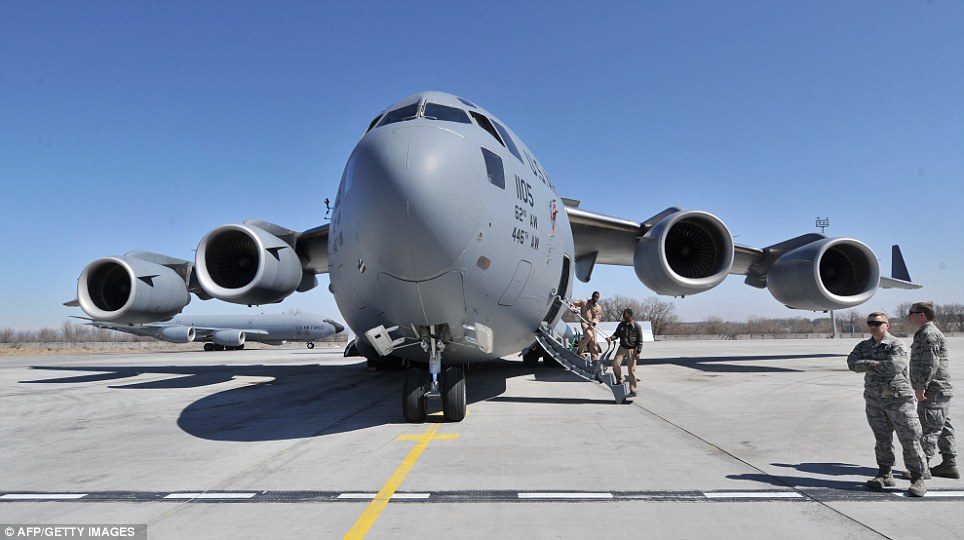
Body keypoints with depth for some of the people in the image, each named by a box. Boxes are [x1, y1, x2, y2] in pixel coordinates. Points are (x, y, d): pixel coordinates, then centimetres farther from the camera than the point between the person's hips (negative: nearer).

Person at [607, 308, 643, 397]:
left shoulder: (636, 326, -7)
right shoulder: (621, 325, 5)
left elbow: (640, 340, -5)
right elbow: (616, 334, 12)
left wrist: (638, 352, -11)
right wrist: (611, 338, -11)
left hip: (632, 350, -4)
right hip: (622, 348, 4)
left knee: (631, 370, -1)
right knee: (615, 363, -16)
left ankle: (633, 390, 9)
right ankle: (620, 380, 7)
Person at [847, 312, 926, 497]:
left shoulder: (897, 345, -7)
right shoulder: (863, 346, 9)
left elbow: (895, 366, -23)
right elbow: (852, 363, -6)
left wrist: (869, 366, -10)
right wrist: (874, 363, -18)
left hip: (898, 399, -5)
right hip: (874, 400, 5)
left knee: (910, 439, -1)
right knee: (882, 439, 12)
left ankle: (917, 479, 10)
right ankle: (885, 474, 22)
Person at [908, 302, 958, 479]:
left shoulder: (930, 334, -16)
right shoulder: (924, 333, 18)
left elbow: (931, 364, -24)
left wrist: (921, 386, -23)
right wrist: (921, 386, 24)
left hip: (934, 391, -11)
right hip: (939, 391, 11)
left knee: (928, 428, -7)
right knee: (943, 427, 14)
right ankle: (949, 465, 21)